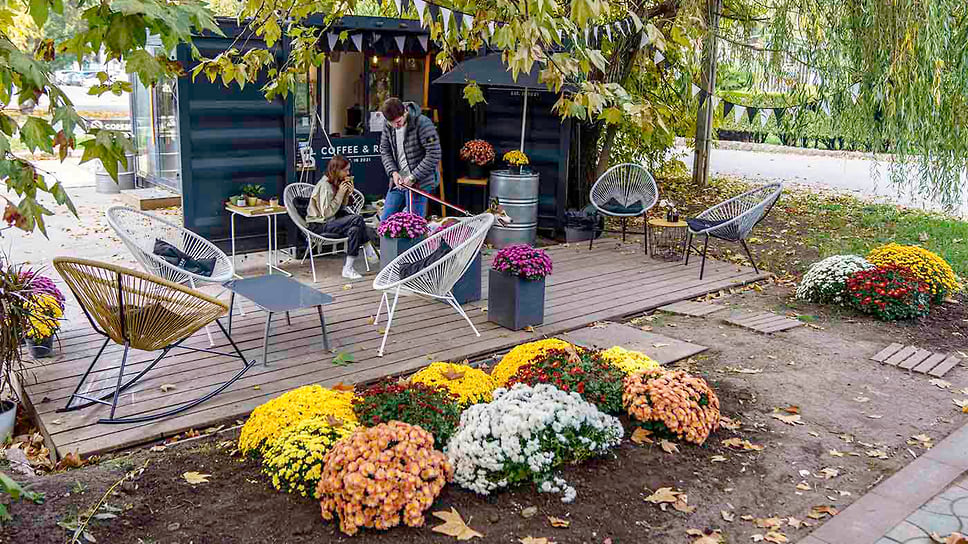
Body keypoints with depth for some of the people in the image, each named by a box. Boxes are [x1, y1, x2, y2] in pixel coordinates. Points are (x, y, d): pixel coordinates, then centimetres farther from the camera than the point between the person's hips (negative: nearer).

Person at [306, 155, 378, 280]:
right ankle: (368, 249, -11)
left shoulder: (335, 183, 10)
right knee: (357, 219, -26)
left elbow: (341, 209, 13)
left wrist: (347, 193, -3)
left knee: (355, 229, -22)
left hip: (330, 222, 8)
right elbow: (326, 214, -21)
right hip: (318, 226, -8)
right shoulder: (325, 186, -16)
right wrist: (340, 194, -19)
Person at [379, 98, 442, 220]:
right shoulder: (388, 127, 2)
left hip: (419, 182, -7)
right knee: (385, 221, 11)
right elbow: (385, 151, 11)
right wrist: (393, 172, -7)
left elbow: (434, 155, -18)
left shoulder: (422, 123, -17)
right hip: (398, 182, 7)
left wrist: (413, 177, -18)